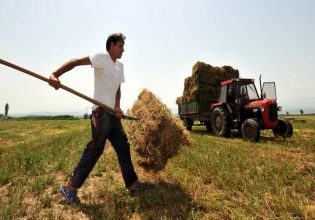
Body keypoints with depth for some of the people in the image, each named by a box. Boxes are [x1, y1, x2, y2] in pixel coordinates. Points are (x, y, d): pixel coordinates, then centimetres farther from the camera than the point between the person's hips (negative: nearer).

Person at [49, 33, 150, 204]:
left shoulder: (120, 66, 19)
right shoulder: (102, 58, -5)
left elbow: (118, 89, 13)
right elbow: (76, 62, -16)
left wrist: (117, 106, -4)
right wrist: (55, 75, -32)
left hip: (113, 113, 9)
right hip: (101, 111, -8)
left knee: (123, 147, 10)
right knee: (95, 149, -7)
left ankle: (132, 184, 21)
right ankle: (70, 188, 10)